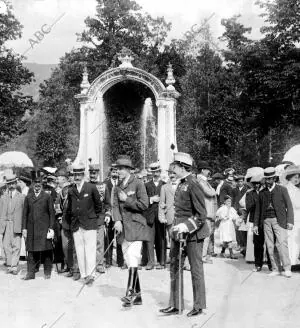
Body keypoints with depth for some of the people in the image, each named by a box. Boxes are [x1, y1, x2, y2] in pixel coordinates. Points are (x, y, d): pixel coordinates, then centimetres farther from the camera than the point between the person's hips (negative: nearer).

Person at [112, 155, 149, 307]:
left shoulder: (138, 184, -3)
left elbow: (144, 204, -10)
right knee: (129, 261, 8)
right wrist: (117, 220, -13)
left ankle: (130, 293, -21)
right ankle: (137, 295, 16)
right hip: (123, 228, 7)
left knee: (133, 258, -18)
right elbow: (115, 206, 5)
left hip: (135, 226, -6)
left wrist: (126, 200, -11)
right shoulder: (117, 188, 14)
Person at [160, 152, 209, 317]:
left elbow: (201, 214, -17)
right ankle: (175, 305, 21)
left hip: (193, 233, -8)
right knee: (174, 267, 11)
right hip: (178, 231, 9)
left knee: (196, 269, 5)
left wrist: (187, 226, -26)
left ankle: (199, 306, 19)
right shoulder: (181, 183, 9)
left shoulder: (193, 184, -16)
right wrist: (177, 226, 15)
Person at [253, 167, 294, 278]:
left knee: (282, 244, -13)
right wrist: (256, 225, 12)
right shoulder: (262, 193, 13)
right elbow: (258, 209, 17)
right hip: (266, 221, 4)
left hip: (279, 220, -3)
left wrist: (290, 221, -9)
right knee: (270, 246, 1)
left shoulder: (282, 189, 5)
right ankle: (275, 269, 8)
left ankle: (287, 269, -6)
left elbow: (289, 206, 2)